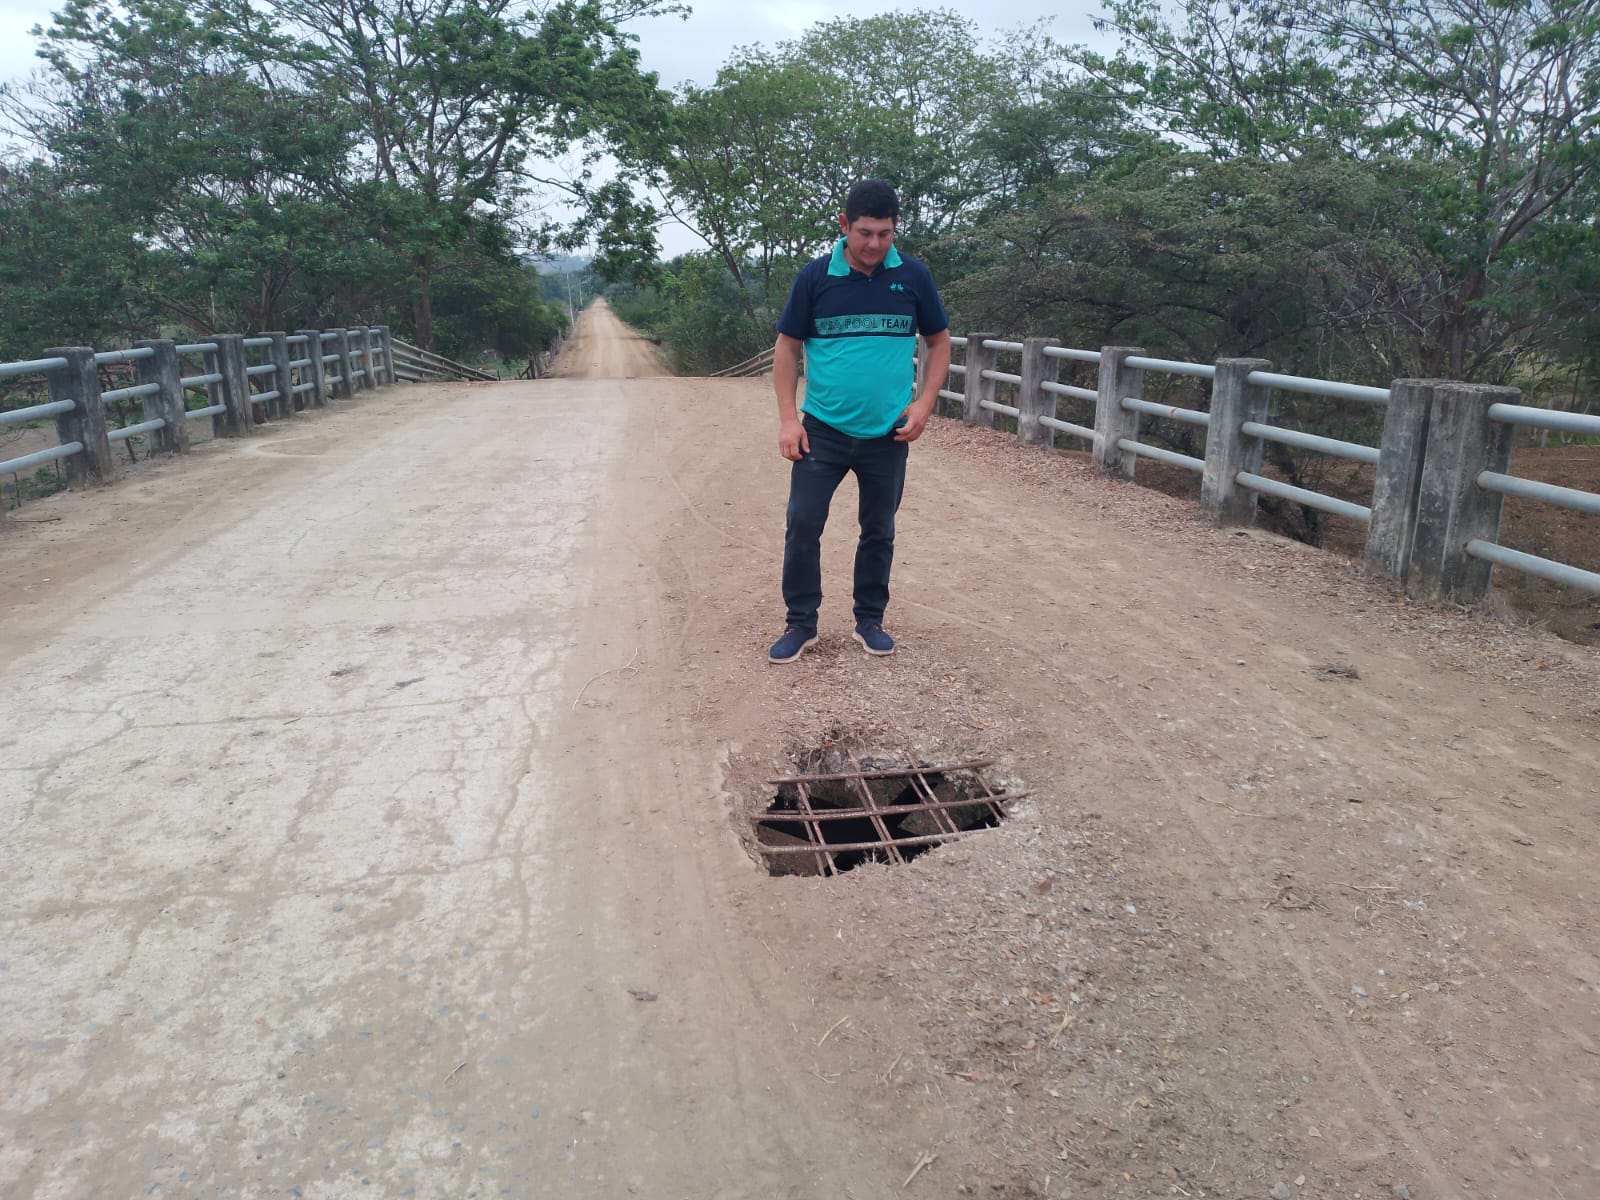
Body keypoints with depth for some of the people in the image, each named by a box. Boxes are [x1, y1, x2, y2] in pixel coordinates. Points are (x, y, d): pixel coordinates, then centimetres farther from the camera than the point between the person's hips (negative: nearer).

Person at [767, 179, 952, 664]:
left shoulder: (913, 275, -1)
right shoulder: (815, 276, -4)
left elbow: (939, 342, 8)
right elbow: (787, 347, 2)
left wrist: (924, 404, -6)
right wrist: (788, 418, -5)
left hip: (888, 435, 1)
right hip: (822, 430, -1)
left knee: (879, 532, 11)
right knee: (802, 527, -2)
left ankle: (870, 620, 27)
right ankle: (800, 624, 12)